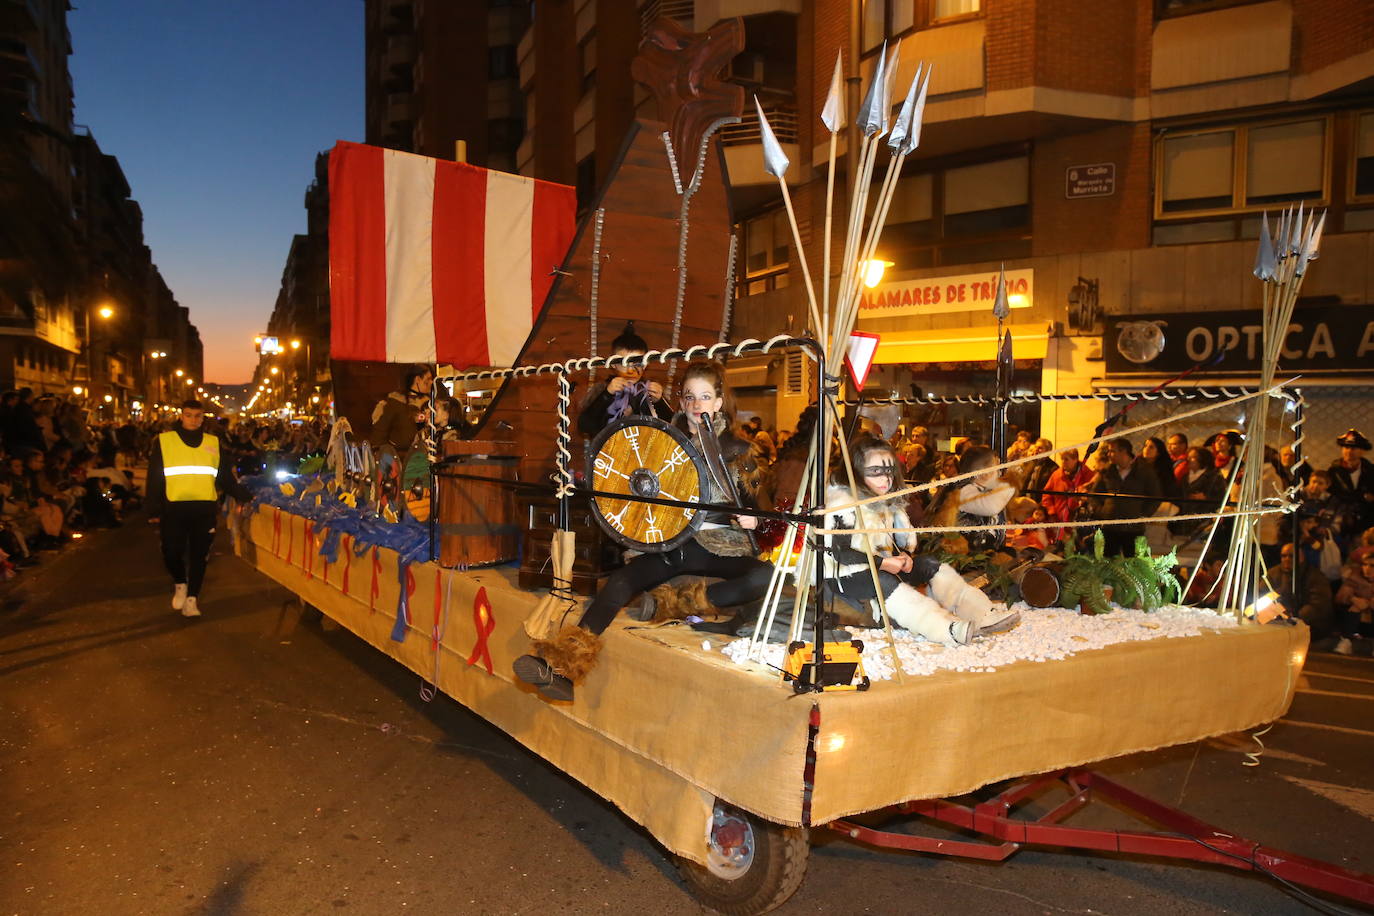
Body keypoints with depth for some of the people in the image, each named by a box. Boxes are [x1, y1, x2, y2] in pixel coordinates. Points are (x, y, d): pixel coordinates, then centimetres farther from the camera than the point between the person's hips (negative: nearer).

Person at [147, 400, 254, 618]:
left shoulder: (213, 443, 11)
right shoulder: (164, 441, 4)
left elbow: (225, 476, 16)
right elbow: (154, 478, 3)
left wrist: (245, 496, 10)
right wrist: (154, 510, -2)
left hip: (204, 509, 2)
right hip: (174, 508, -2)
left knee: (199, 555, 5)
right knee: (172, 552, -5)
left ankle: (192, 598, 16)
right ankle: (180, 584, 24)